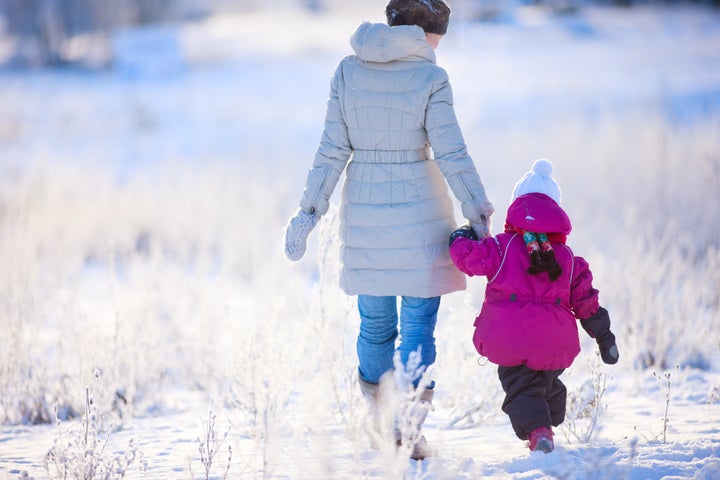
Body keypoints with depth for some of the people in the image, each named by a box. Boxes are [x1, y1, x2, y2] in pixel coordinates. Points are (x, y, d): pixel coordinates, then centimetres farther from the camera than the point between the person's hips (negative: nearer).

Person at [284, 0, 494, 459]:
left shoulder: (348, 71, -1)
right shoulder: (430, 77, -10)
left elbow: (332, 151, -2)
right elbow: (451, 154, -12)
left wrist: (310, 211, 3)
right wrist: (478, 210, -2)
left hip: (365, 213, 3)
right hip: (419, 214, -3)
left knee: (376, 324, 16)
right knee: (418, 325, 4)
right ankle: (410, 431, -1)